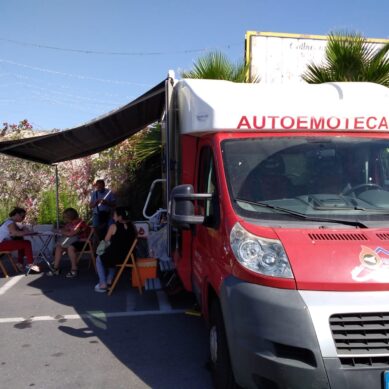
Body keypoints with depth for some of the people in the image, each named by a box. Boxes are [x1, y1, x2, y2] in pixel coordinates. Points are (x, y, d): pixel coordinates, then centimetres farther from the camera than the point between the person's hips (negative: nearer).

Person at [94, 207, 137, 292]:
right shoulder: (132, 225, 1)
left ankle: (103, 285, 18)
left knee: (99, 259, 24)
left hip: (116, 256, -6)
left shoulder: (113, 226, -12)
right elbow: (135, 236, 17)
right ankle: (109, 280, 35)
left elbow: (106, 240, 1)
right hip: (129, 256, 6)